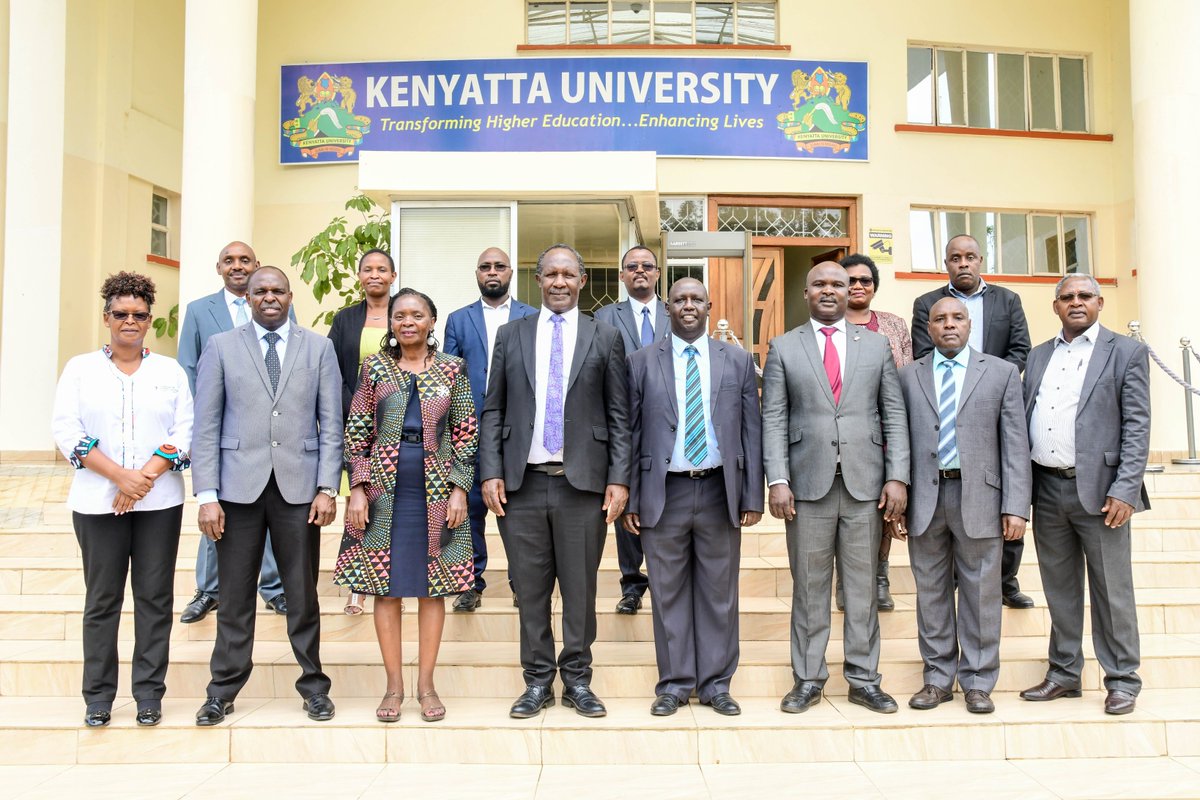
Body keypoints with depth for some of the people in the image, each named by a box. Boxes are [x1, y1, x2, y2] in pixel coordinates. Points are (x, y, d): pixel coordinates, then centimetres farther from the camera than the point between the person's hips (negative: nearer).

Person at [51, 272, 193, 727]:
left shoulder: (171, 372, 9)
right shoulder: (80, 369, 8)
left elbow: (185, 433, 0)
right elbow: (66, 430, -2)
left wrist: (145, 476, -13)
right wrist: (120, 475, -14)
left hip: (159, 502, 1)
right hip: (97, 501, 0)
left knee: (155, 597, 3)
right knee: (102, 599, 5)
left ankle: (149, 693, 13)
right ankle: (98, 695, 16)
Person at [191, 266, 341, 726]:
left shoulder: (318, 347, 7)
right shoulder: (221, 347, 6)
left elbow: (331, 423, 4)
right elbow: (206, 426, 2)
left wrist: (327, 487, -4)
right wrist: (206, 495, -5)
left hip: (298, 486, 0)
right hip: (239, 486, 0)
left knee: (303, 593, 8)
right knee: (235, 596, 8)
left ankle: (313, 685, 23)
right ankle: (224, 690, 23)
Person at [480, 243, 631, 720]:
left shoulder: (605, 338, 6)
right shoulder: (511, 335, 10)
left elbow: (619, 415, 4)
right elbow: (493, 410, 8)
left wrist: (619, 479, -4)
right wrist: (491, 473, -2)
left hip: (583, 482, -1)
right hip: (522, 483, 1)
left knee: (580, 589, 7)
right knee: (531, 589, 8)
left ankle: (577, 681, 23)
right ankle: (537, 681, 23)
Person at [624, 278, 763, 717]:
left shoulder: (738, 361, 7)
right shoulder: (641, 363, 4)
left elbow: (752, 430, 5)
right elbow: (630, 433, 3)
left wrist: (752, 496, 0)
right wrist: (629, 499, -1)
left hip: (720, 491, 1)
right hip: (664, 492, -1)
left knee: (719, 593, 8)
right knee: (669, 593, 7)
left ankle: (716, 684, 22)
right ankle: (674, 684, 21)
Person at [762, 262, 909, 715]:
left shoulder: (876, 345, 10)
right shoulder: (783, 348, 6)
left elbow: (894, 415, 6)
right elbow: (773, 419, 1)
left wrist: (897, 476, -3)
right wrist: (777, 480, -8)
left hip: (864, 482, 1)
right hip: (808, 483, -1)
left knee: (862, 585, 9)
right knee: (809, 587, 7)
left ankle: (863, 680, 22)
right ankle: (808, 680, 20)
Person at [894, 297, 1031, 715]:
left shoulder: (1001, 373, 7)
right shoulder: (908, 376, 9)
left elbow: (1015, 444, 1)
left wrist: (1015, 506, -6)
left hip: (978, 496, -1)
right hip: (925, 497, 1)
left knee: (981, 594, 5)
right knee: (931, 592, 9)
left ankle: (978, 683, 19)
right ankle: (938, 679, 21)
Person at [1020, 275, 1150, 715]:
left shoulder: (1127, 352, 1)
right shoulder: (1039, 356, 14)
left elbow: (1137, 426, -5)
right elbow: (1024, 421, 11)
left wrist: (1125, 490, -14)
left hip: (1098, 489, -4)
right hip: (1047, 488, 4)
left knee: (1111, 590, 3)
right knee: (1059, 588, 13)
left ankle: (1122, 680, 17)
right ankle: (1063, 674, 24)